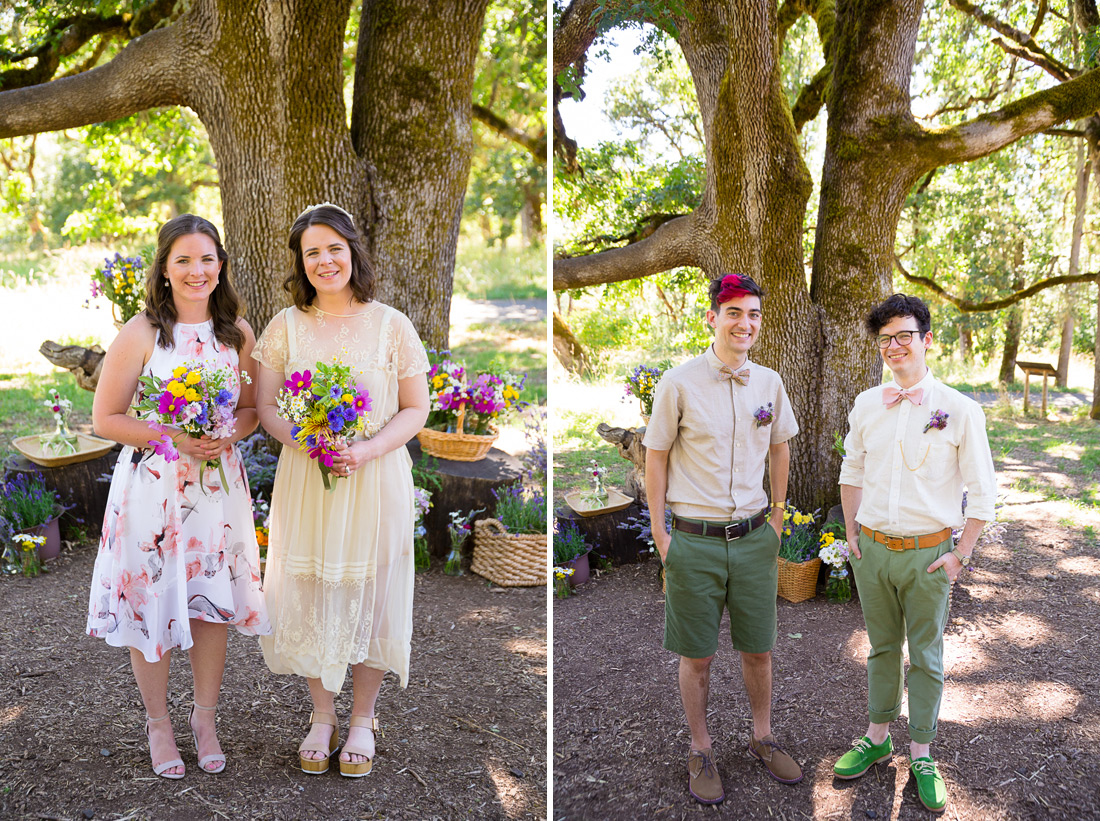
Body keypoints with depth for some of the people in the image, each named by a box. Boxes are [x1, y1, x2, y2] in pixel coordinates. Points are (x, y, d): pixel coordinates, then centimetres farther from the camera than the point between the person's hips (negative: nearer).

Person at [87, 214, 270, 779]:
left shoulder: (238, 333, 3)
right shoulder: (140, 335, -8)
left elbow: (251, 408, 12)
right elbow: (105, 418, -6)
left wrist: (229, 434, -10)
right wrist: (172, 439, -18)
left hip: (219, 486, 3)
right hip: (152, 486, -3)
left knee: (213, 604, 10)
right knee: (152, 603, 7)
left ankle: (204, 719, 31)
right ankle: (158, 724, 29)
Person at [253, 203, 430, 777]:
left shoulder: (391, 325, -3)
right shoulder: (286, 327, 3)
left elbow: (416, 409, -2)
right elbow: (266, 408, 5)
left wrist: (366, 450, -18)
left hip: (376, 482, -1)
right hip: (305, 485, 2)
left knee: (370, 595, 7)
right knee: (310, 596, 8)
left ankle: (362, 720, 26)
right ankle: (322, 717, 27)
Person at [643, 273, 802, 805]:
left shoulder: (768, 383, 3)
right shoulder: (679, 383, -10)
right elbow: (656, 457, -3)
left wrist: (778, 516, 16)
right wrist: (659, 533, -5)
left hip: (754, 538, 4)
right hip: (694, 540, -3)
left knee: (759, 648, 15)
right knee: (697, 657, 8)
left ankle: (762, 739, 35)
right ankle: (700, 752, 26)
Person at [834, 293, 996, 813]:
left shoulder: (960, 410, -9)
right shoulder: (866, 405, 1)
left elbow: (983, 492, -4)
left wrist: (959, 554, -6)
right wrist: (851, 534, 9)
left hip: (928, 553, -3)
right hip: (872, 548, 3)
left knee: (926, 656, 10)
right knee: (882, 647, 17)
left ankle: (921, 755, 25)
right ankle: (878, 737, 33)